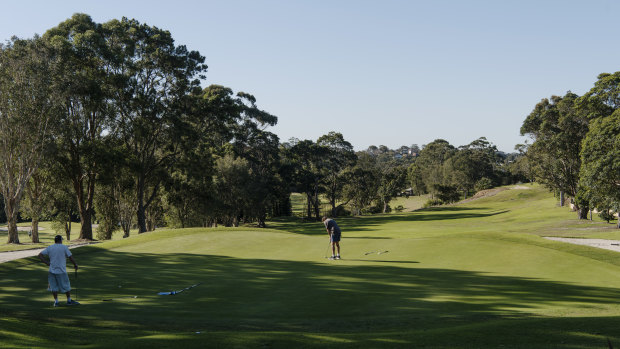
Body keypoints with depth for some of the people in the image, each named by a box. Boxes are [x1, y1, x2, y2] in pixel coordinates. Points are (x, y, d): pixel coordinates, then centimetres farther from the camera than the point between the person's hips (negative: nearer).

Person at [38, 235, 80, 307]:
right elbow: (71, 257, -5)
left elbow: (40, 255, 3)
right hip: (61, 271, -3)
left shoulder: (49, 247, 5)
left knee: (54, 287, 10)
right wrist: (75, 265, 9)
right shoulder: (64, 247, -4)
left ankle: (56, 301, 10)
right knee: (66, 286, 9)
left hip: (52, 271, 3)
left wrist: (46, 262, 3)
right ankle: (69, 300, 18)